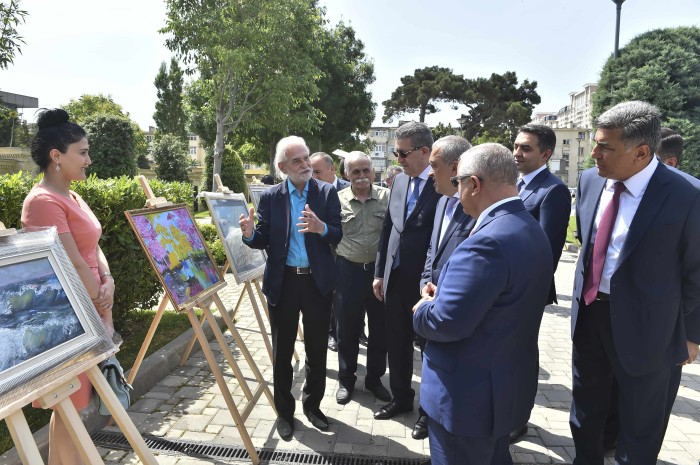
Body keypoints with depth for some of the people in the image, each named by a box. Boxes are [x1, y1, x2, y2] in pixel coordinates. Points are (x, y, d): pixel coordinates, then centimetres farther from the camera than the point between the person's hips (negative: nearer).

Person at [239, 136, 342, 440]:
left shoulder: (327, 192, -2)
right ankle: (284, 411, 31)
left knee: (317, 350, 14)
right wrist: (250, 233, -26)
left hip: (318, 281, 0)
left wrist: (321, 228, -28)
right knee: (282, 351, 13)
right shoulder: (270, 197, -2)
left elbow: (338, 236, -7)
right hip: (283, 282, 0)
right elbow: (264, 241, -4)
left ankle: (312, 405, 35)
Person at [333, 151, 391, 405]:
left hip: (381, 270, 1)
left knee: (380, 328, 13)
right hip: (348, 271, 0)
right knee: (347, 329, 11)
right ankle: (346, 379, 31)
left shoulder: (387, 196, -2)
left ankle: (374, 378, 32)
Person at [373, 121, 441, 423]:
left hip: (425, 282, -6)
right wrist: (379, 272, 11)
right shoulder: (400, 181, 7)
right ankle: (401, 398, 38)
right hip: (395, 278, 6)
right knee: (396, 343, 18)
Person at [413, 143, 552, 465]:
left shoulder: (487, 241, -29)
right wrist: (442, 293, 3)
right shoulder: (530, 229, 4)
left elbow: (447, 322, -31)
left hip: (468, 394, -9)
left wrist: (423, 310, -9)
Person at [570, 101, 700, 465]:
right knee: (585, 407, 24)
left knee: (640, 427, 17)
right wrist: (585, 293, 13)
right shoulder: (590, 180, -3)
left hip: (644, 324, -5)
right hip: (589, 312, 5)